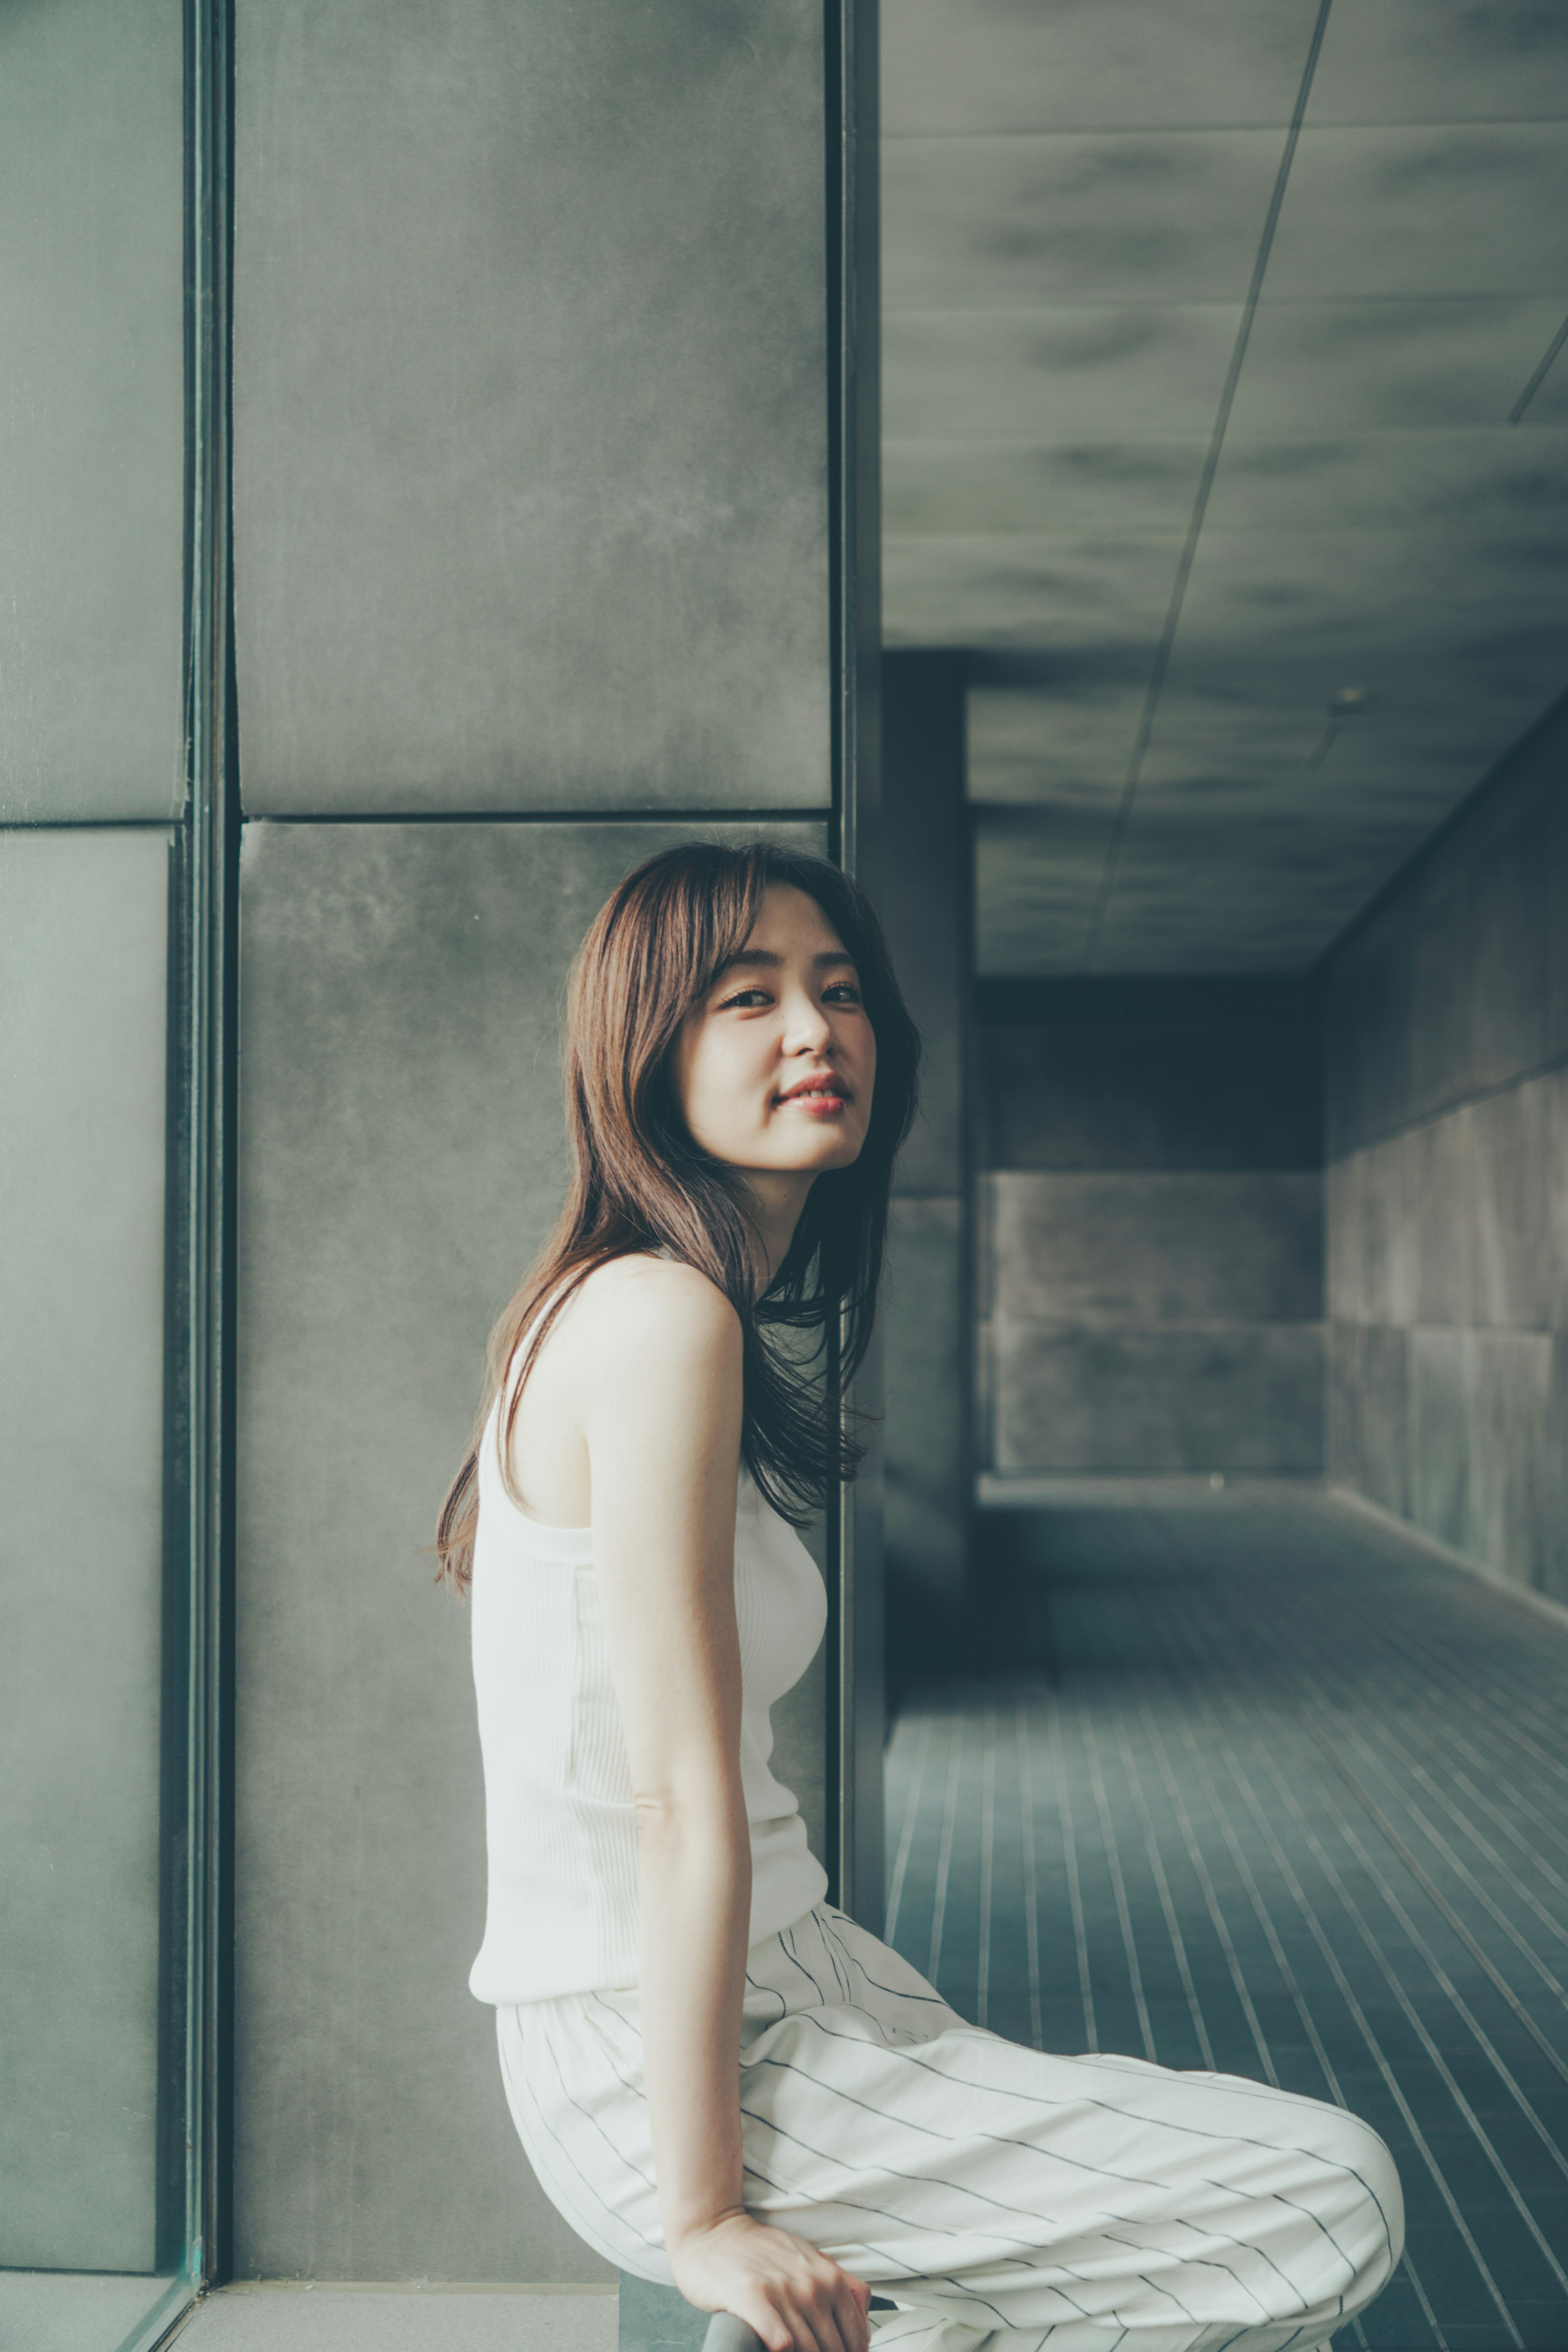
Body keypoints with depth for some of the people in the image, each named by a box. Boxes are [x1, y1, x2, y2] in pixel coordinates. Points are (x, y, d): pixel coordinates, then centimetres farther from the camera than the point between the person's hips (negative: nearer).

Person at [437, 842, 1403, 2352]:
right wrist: (706, 2216, -18)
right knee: (1336, 2202, -6)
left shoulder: (639, 1305, 12)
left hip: (774, 1978, 10)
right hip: (661, 2064, -10)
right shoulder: (663, 1314, -19)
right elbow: (680, 1799, -21)